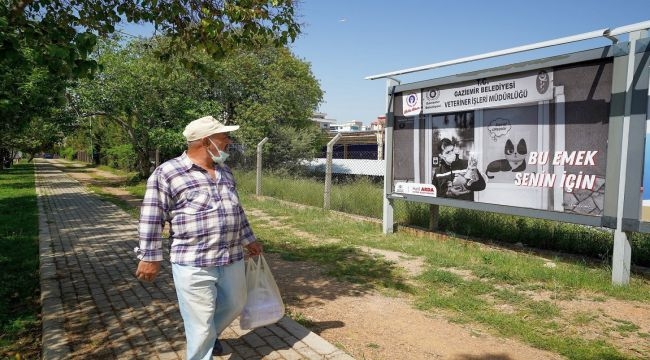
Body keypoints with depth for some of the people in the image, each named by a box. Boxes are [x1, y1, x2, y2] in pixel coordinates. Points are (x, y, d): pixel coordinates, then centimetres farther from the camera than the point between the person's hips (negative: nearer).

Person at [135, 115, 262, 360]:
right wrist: (150, 257, -7)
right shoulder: (167, 173, -11)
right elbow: (152, 218, -9)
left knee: (234, 304, 23)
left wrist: (248, 239, 24)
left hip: (232, 259, 7)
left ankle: (210, 335, 51)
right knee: (200, 325, 5)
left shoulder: (224, 171, 10)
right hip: (193, 265, -7)